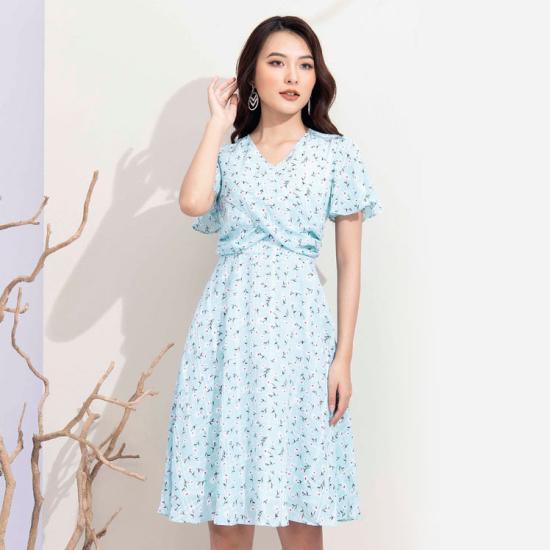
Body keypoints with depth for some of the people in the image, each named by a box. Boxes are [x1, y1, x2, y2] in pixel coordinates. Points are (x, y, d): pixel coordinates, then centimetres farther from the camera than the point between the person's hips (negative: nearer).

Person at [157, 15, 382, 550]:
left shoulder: (336, 152, 7)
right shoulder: (228, 153, 11)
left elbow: (350, 261, 5)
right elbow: (193, 202, -12)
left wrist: (344, 356, -2)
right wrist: (218, 123, 1)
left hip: (298, 324, -1)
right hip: (228, 324, 2)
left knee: (298, 504, 1)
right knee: (225, 499, 5)